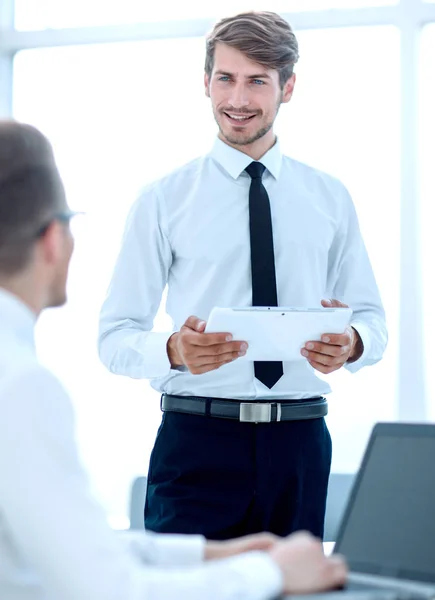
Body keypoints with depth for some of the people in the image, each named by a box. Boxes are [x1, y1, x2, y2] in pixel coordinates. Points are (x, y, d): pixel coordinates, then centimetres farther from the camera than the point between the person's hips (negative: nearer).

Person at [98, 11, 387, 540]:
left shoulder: (330, 198, 11)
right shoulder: (164, 200, 3)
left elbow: (372, 316, 12)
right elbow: (115, 336, 0)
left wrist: (352, 343, -11)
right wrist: (174, 351, -22)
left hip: (300, 442, 3)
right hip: (197, 441, -2)